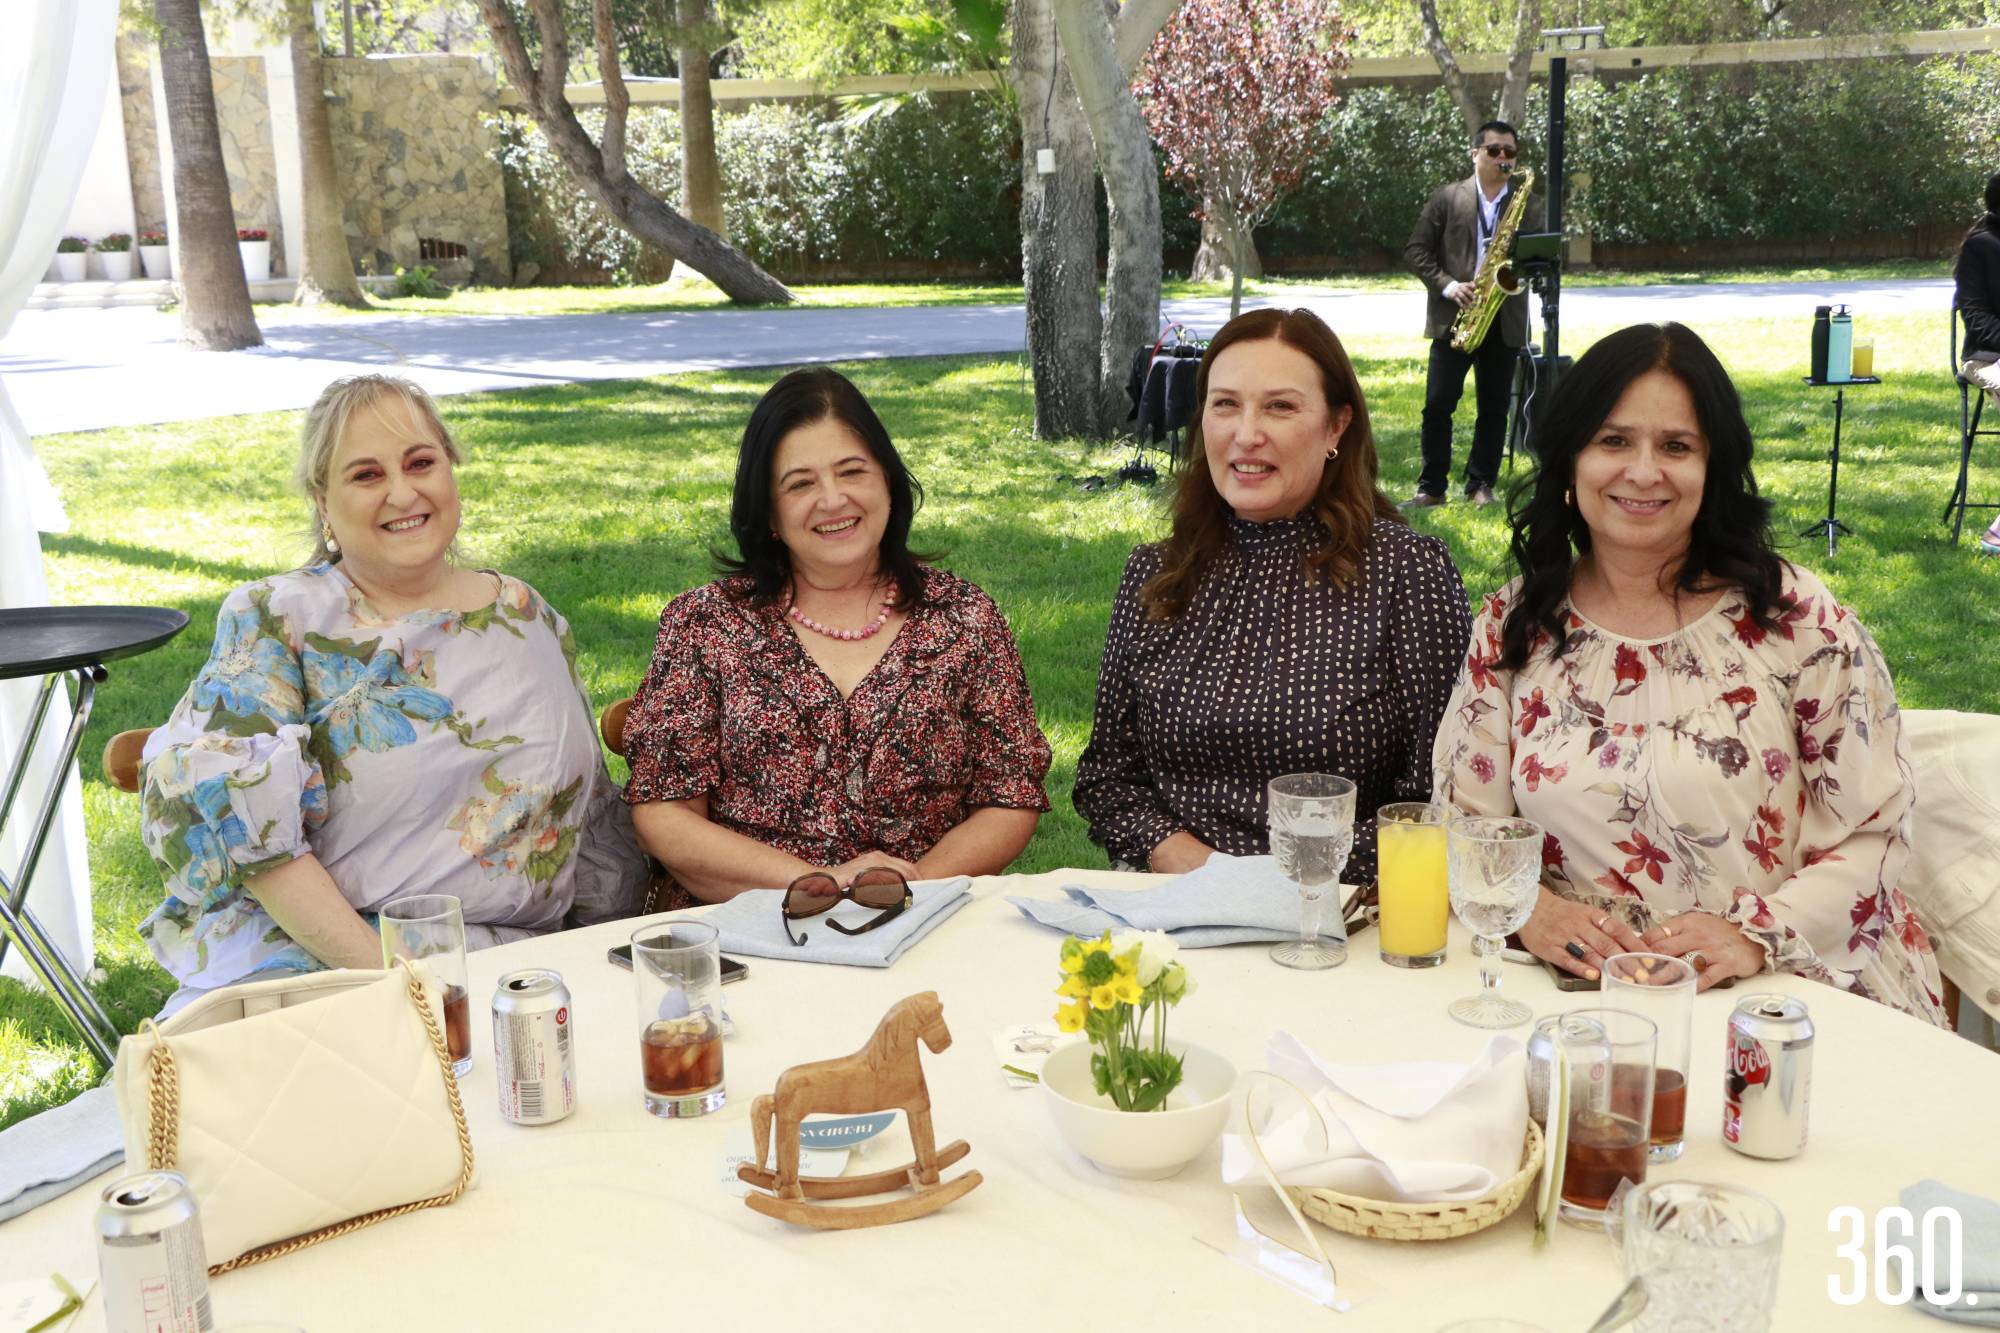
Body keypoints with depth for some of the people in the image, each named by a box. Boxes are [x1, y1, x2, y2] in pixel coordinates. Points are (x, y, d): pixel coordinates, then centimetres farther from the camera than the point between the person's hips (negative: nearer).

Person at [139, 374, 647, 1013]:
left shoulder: (531, 621, 16)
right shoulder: (271, 618, 5)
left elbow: (593, 822, 21)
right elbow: (240, 818, -7)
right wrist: (381, 969, -16)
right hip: (311, 954, -1)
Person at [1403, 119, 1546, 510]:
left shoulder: (1531, 206, 9)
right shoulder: (1446, 197, 4)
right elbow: (1416, 249, 1)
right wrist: (1447, 285, -11)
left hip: (1505, 322, 2)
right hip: (1452, 317, -1)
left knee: (1494, 408, 5)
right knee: (1438, 404, -3)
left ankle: (1481, 485, 15)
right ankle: (1431, 487, 4)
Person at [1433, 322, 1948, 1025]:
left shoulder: (1799, 618, 0)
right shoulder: (1511, 625, 6)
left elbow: (1874, 834, 0)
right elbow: (1466, 821, 7)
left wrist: (1757, 936, -15)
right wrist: (1529, 910, -13)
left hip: (1787, 987, -2)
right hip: (1581, 993, 2)